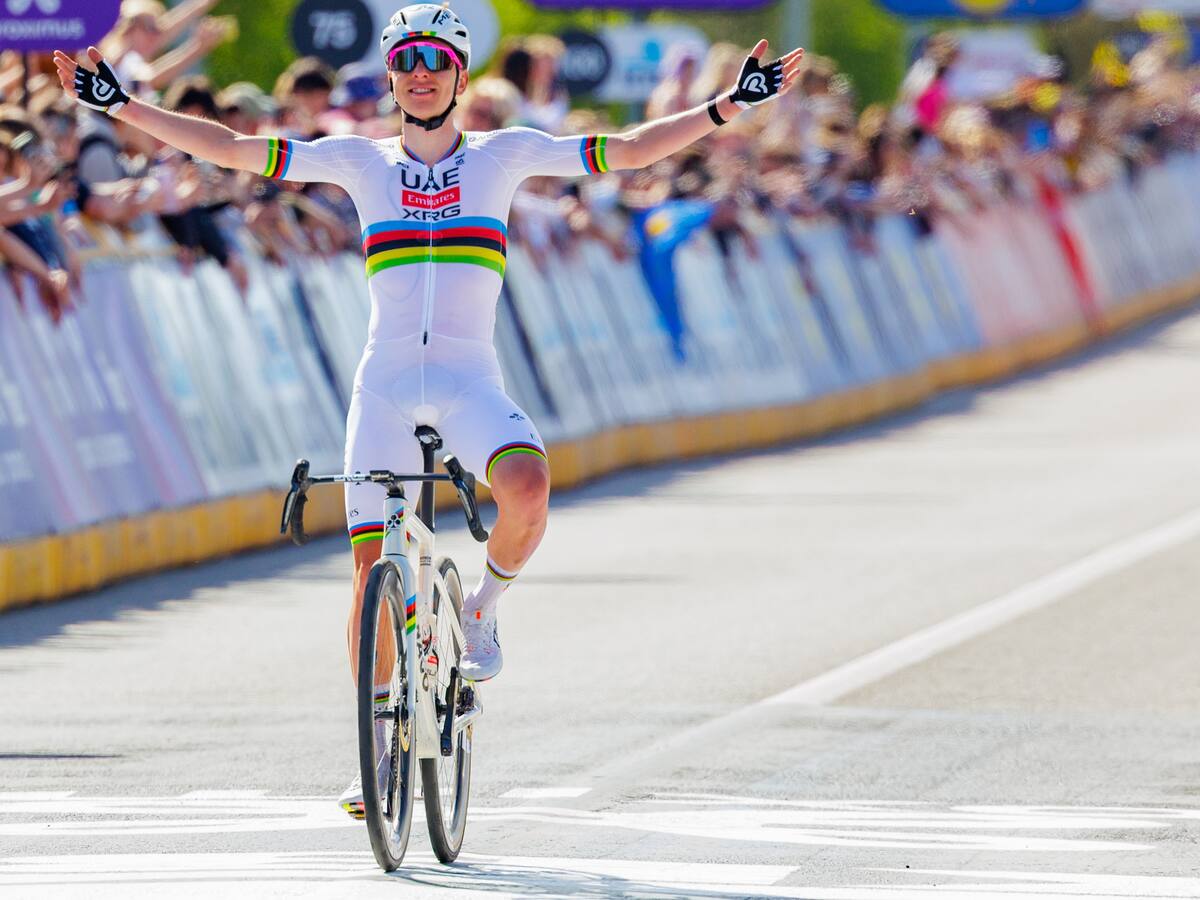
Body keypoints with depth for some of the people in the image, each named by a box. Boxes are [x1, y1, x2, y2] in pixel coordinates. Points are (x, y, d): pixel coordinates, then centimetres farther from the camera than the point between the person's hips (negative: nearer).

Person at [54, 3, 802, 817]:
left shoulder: (503, 155, 5)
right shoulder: (359, 161, 7)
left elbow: (631, 150, 3)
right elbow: (228, 149, 6)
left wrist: (730, 105, -5)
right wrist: (122, 106, 1)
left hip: (469, 378, -1)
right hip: (385, 383, 1)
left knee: (527, 489, -31)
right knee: (374, 565, -4)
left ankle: (485, 606, 1)